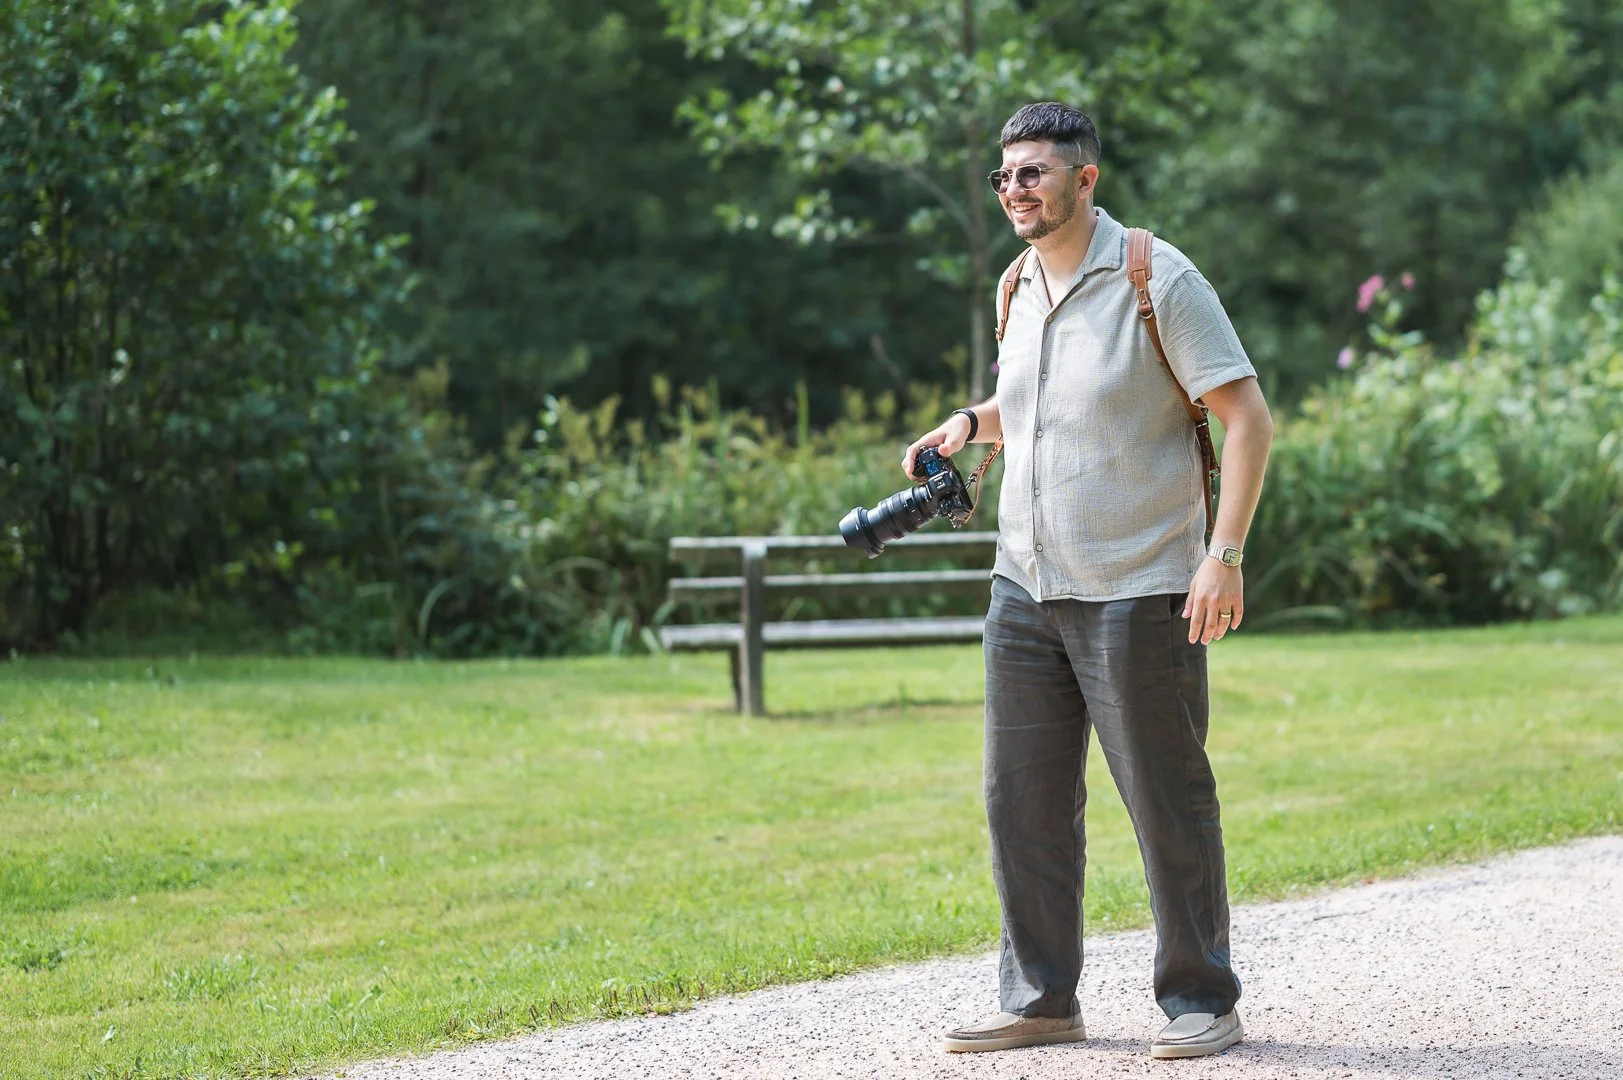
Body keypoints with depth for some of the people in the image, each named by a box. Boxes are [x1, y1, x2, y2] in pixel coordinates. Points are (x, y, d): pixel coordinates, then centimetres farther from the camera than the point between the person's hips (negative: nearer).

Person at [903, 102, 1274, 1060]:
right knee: (1023, 800, 7)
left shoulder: (1157, 278, -10)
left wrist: (1225, 554, -20)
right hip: (1026, 587, 7)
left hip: (1137, 592, -7)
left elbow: (1247, 415, -12)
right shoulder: (1019, 290, 12)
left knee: (1169, 802, -1)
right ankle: (1040, 1000, 16)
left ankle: (1203, 1002, 9)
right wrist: (971, 424, 9)